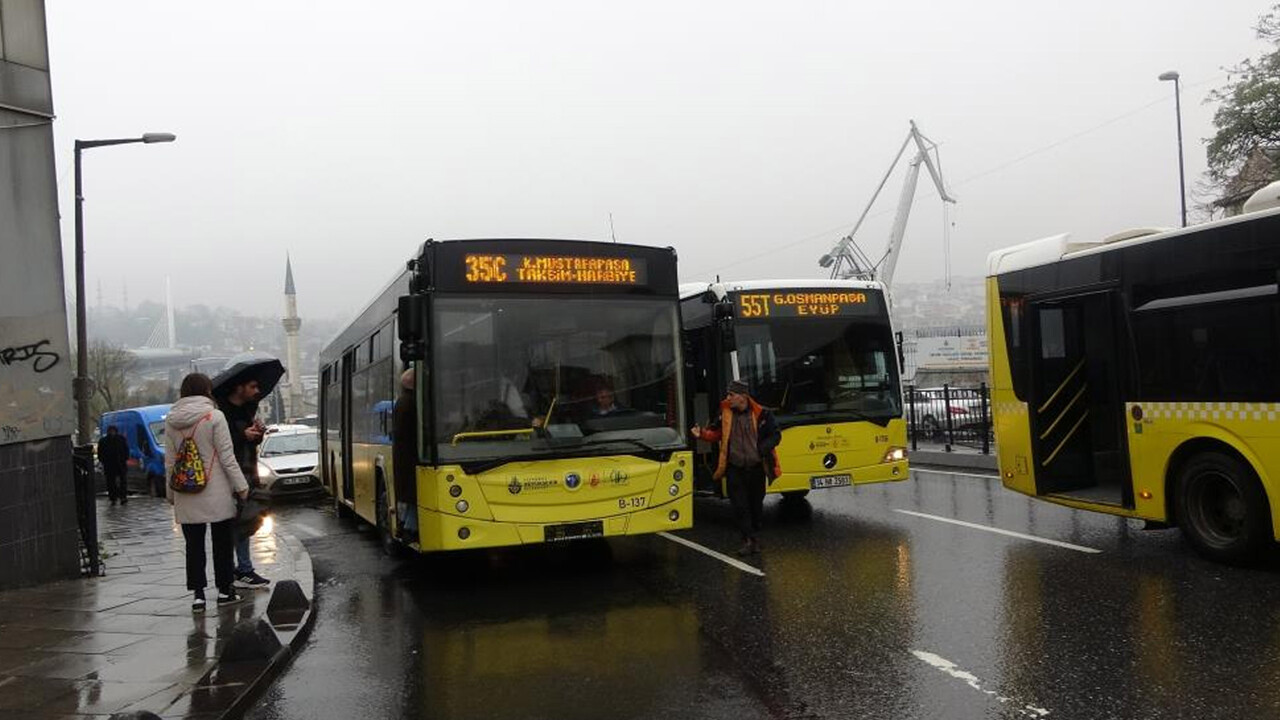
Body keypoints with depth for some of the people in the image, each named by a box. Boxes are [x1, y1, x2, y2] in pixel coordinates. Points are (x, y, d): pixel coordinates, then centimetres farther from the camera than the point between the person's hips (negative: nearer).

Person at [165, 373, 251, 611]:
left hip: (186, 494, 3)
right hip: (216, 492, -3)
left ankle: (197, 593, 5)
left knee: (194, 543, 7)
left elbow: (170, 460, 7)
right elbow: (226, 456, -10)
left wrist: (170, 492, 15)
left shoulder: (171, 421, 3)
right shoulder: (214, 417, -10)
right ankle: (224, 589, 16)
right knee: (222, 541, 9)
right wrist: (241, 485, -3)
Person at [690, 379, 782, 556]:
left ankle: (753, 536, 29)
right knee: (740, 506, -4)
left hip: (756, 468, -1)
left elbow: (776, 435, -2)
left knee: (756, 505, 12)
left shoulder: (762, 415, -9)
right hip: (735, 469, 1)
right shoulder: (725, 414, 0)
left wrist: (762, 448, -17)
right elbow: (715, 433, 8)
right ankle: (748, 540, 2)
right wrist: (702, 433, -11)